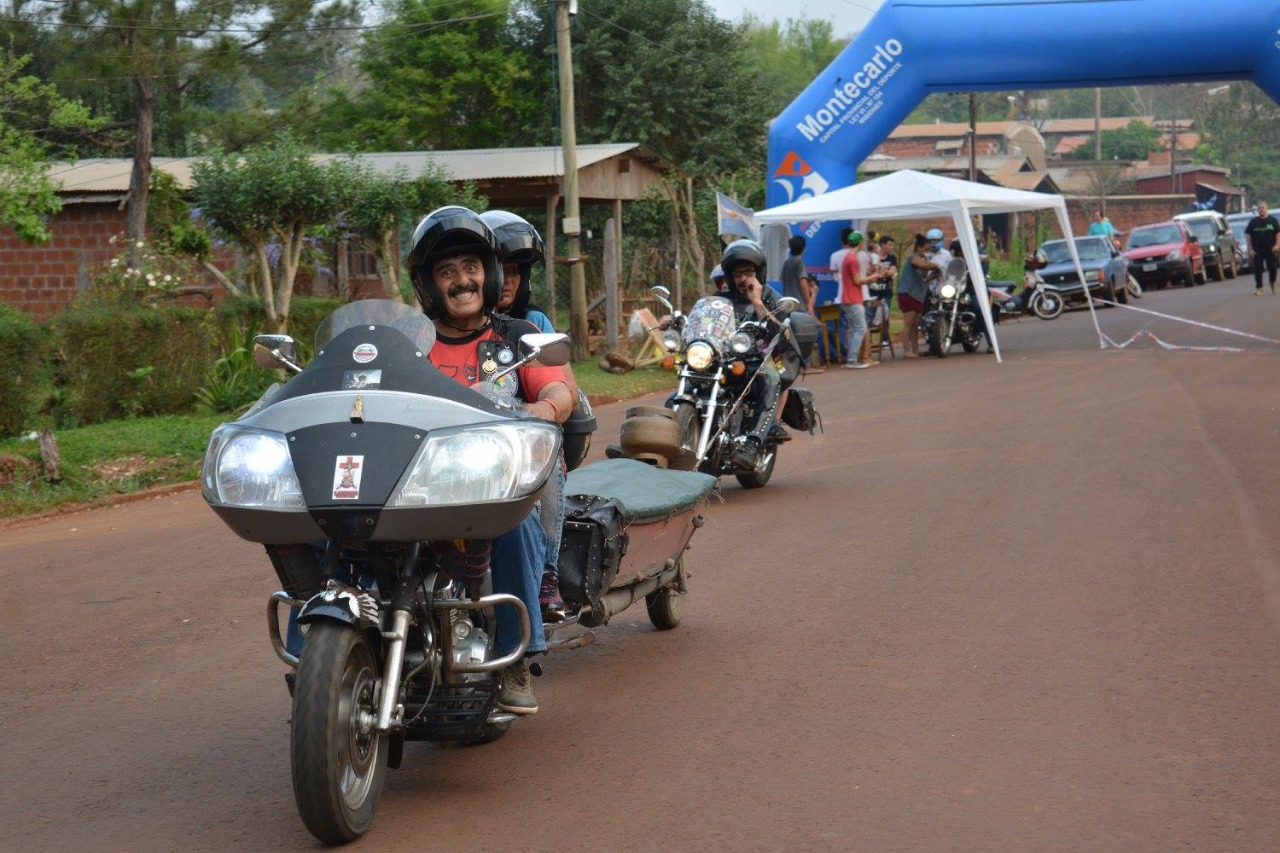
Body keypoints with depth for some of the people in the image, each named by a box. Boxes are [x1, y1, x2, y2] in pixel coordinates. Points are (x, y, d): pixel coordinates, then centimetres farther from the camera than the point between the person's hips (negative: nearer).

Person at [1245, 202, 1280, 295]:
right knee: (1258, 270, -3)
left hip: (1270, 250, 0)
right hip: (1257, 251, 0)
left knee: (1272, 268, 0)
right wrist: (1250, 249, -3)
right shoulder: (1253, 221, 3)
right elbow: (1249, 236, 4)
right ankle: (1258, 288, 4)